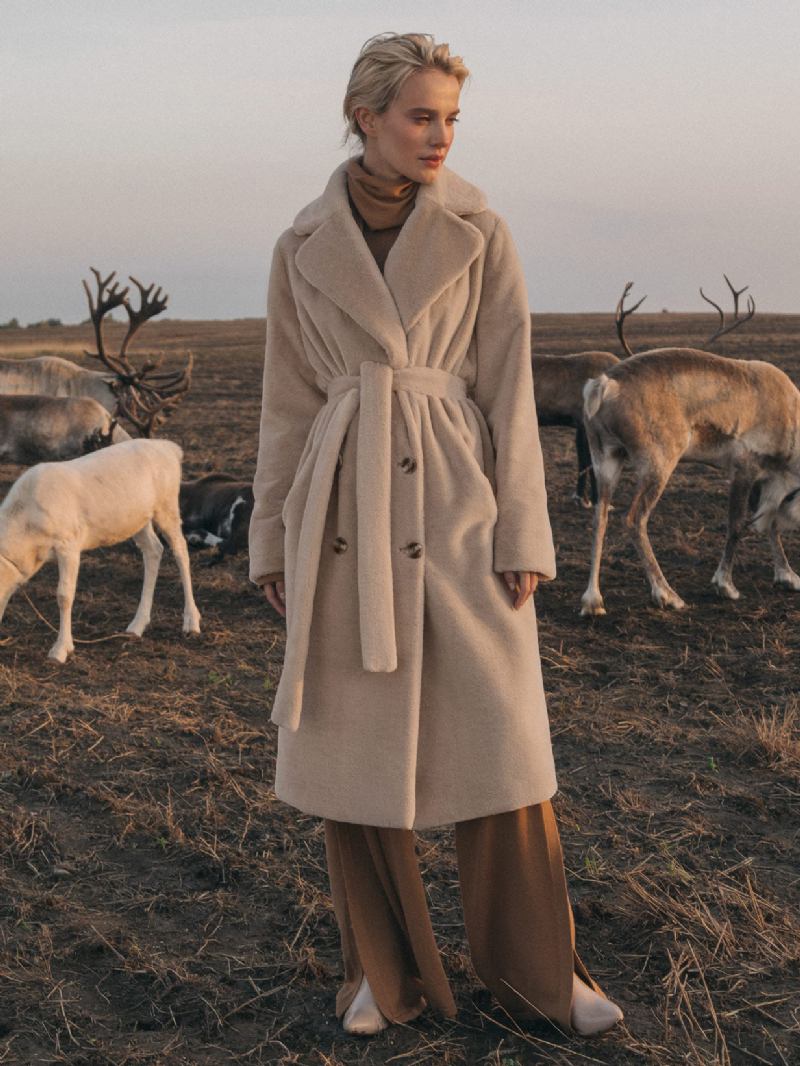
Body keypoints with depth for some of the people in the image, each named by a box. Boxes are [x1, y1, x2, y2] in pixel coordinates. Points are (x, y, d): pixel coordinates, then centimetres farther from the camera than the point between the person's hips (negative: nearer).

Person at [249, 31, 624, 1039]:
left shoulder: (481, 235, 1)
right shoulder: (303, 247, 4)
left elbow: (509, 389, 0)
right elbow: (289, 400, 8)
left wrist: (522, 535, -5)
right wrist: (272, 540, 7)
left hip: (456, 505, -1)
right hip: (345, 512, 1)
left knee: (497, 739, 1)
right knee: (351, 743, 5)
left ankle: (535, 964, 20)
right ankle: (386, 966, 23)